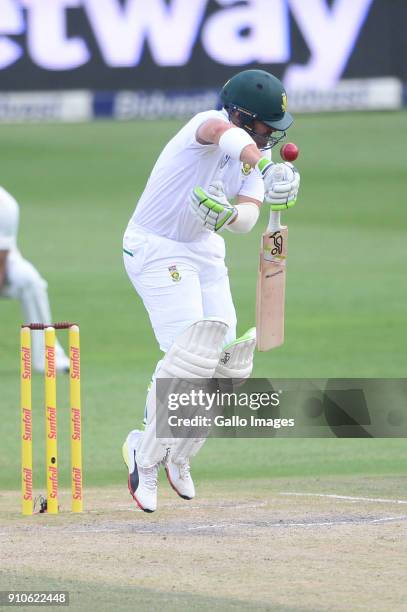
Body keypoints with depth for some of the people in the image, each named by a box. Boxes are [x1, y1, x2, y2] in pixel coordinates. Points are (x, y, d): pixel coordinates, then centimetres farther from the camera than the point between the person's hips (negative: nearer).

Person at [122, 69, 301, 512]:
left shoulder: (258, 151, 1)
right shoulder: (207, 126, -22)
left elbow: (247, 220, -12)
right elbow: (227, 135, -50)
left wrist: (226, 214, -36)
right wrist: (263, 167, -68)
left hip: (205, 251, 8)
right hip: (155, 250, -8)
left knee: (225, 355, 2)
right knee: (188, 352, -19)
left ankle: (177, 456, 19)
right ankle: (146, 457, -7)